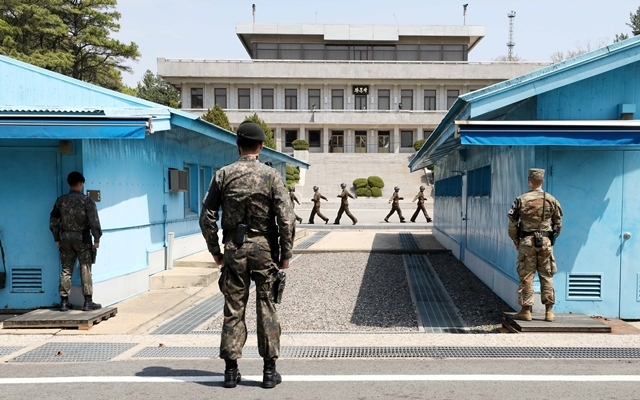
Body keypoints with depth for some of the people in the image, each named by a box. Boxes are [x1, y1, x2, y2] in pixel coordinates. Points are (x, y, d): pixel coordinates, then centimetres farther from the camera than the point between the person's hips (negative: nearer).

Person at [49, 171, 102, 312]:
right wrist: (97, 239, -6)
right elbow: (94, 221, -15)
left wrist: (57, 239, 15)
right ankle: (88, 302, 3)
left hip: (65, 238, 4)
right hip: (82, 238, -4)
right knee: (85, 270, 2)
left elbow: (53, 222, 6)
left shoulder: (61, 200, 3)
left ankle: (64, 302, 12)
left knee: (66, 270, 9)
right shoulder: (86, 200, -10)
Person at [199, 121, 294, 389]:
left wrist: (215, 250, 10)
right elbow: (286, 219, -10)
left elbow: (207, 217, 0)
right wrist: (285, 254, -2)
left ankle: (231, 370, 12)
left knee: (233, 308, 8)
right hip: (264, 247, -1)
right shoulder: (271, 175, -5)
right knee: (266, 308, 6)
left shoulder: (223, 175, 0)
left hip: (234, 248, 2)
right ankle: (269, 371, 10)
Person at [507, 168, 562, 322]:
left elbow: (512, 223, -2)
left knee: (526, 277, 3)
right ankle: (549, 311, 11)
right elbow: (558, 223, 8)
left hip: (527, 242, -2)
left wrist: (515, 241, 10)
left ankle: (526, 311, 5)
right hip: (546, 242, 2)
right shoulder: (551, 200, 2)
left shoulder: (521, 200, -4)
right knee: (547, 276, 8)